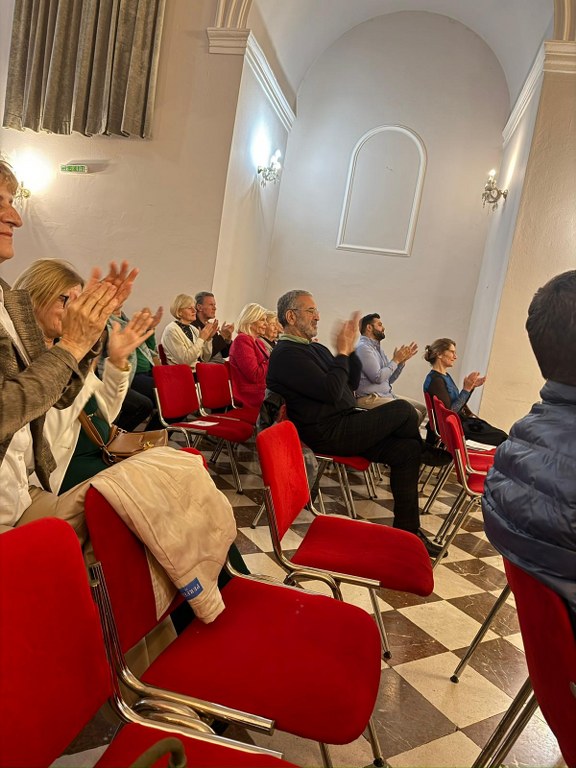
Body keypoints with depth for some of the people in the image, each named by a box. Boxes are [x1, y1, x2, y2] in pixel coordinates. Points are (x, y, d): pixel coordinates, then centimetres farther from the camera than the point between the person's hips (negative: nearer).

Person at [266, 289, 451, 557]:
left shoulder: (316, 349, 17)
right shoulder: (286, 354, -12)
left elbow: (351, 384, 18)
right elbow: (331, 392, -22)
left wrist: (350, 350, 5)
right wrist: (342, 352, -11)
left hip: (344, 426, 9)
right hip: (327, 434, -9)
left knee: (407, 449, -5)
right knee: (403, 409, -14)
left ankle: (407, 530, 3)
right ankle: (425, 452, 19)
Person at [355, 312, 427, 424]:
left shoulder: (377, 348, 17)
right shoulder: (363, 347, -12)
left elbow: (390, 379, 16)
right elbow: (378, 378, -20)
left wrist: (402, 360, 7)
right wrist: (396, 360, -9)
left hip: (387, 394, 10)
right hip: (371, 398, -10)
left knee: (422, 408, 8)